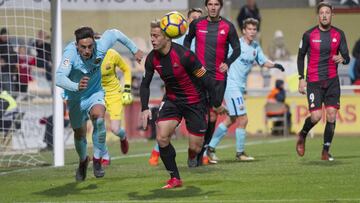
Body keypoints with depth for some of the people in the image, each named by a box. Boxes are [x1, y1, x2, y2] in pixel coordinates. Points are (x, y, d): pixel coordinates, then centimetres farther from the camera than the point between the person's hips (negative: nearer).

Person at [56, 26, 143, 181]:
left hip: (95, 93, 0)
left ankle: (97, 160, -16)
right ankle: (83, 161, 48)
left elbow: (114, 33, -3)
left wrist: (134, 50, 9)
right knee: (79, 133, 14)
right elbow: (59, 78, -48)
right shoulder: (70, 53, -34)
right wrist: (77, 86, -67)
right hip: (75, 98, 0)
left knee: (99, 116, -31)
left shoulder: (100, 47, -25)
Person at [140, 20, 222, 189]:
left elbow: (205, 79, -17)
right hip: (172, 100, 4)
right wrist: (145, 109, -7)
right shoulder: (152, 58, -9)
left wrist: (217, 104, -9)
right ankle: (175, 178, -4)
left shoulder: (184, 55, -26)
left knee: (195, 147, -2)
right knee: (161, 137, -17)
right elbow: (145, 84, 5)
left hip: (195, 102, -4)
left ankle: (192, 156, 38)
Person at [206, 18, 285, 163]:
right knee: (242, 119, -9)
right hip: (231, 85, -8)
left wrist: (275, 65, 2)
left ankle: (210, 148, 18)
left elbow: (263, 62, 18)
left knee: (230, 120, 12)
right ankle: (240, 153, 3)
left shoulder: (255, 47, 10)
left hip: (240, 87, 8)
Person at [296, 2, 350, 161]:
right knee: (316, 116, -11)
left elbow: (347, 58, 4)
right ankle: (302, 135, 22)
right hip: (313, 82, -2)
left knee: (331, 115, -6)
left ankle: (325, 151, 6)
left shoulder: (339, 34, 3)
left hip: (332, 81, 2)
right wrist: (301, 79, 2)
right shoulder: (309, 35, -2)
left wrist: (342, 59, -20)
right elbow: (301, 56, 8)